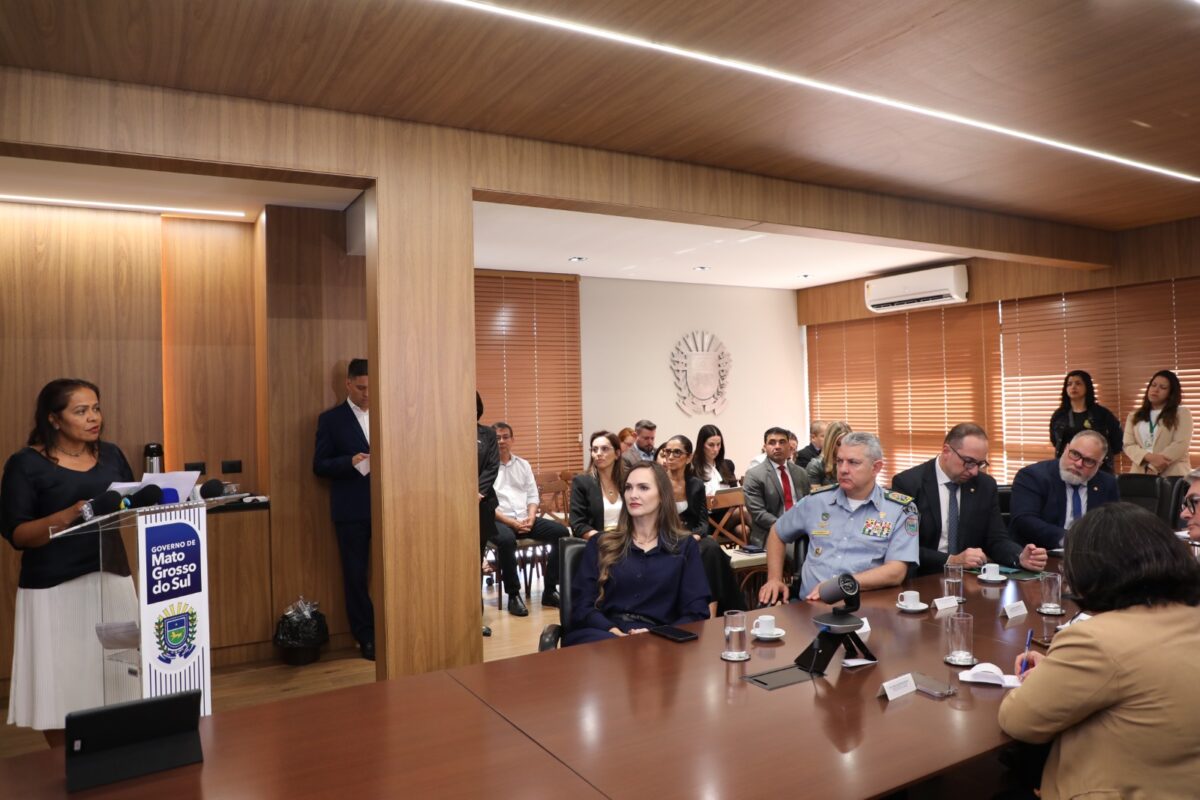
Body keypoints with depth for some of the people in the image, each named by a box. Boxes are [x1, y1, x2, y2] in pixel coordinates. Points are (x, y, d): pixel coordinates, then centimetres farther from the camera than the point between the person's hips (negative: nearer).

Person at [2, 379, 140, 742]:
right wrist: (69, 516, -24)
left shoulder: (111, 455, 9)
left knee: (115, 684, 7)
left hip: (113, 580, 4)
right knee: (61, 691, 1)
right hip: (54, 588, -4)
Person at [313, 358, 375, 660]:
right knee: (356, 574, 6)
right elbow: (319, 465, -1)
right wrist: (351, 461, -18)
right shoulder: (331, 419, 2)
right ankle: (366, 637, 17)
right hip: (351, 509, -1)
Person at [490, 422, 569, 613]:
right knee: (507, 539, -39)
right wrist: (511, 522, -16)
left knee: (561, 532, -15)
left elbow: (533, 496, 14)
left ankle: (550, 590, -8)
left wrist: (530, 518, -6)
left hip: (524, 519, 5)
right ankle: (514, 596, -22)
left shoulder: (523, 464, 16)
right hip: (498, 520, -5)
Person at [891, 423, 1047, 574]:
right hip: (923, 578, -4)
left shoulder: (985, 485, 6)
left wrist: (1021, 557, -14)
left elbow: (997, 539, 6)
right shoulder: (908, 483, -9)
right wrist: (951, 561, -24)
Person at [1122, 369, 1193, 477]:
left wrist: (1153, 468, -14)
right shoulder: (1134, 416, 15)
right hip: (1140, 474, 2)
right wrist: (1150, 457, -16)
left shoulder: (1182, 414, 7)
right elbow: (1129, 445, 4)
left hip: (1173, 475, -2)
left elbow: (1180, 444, -6)